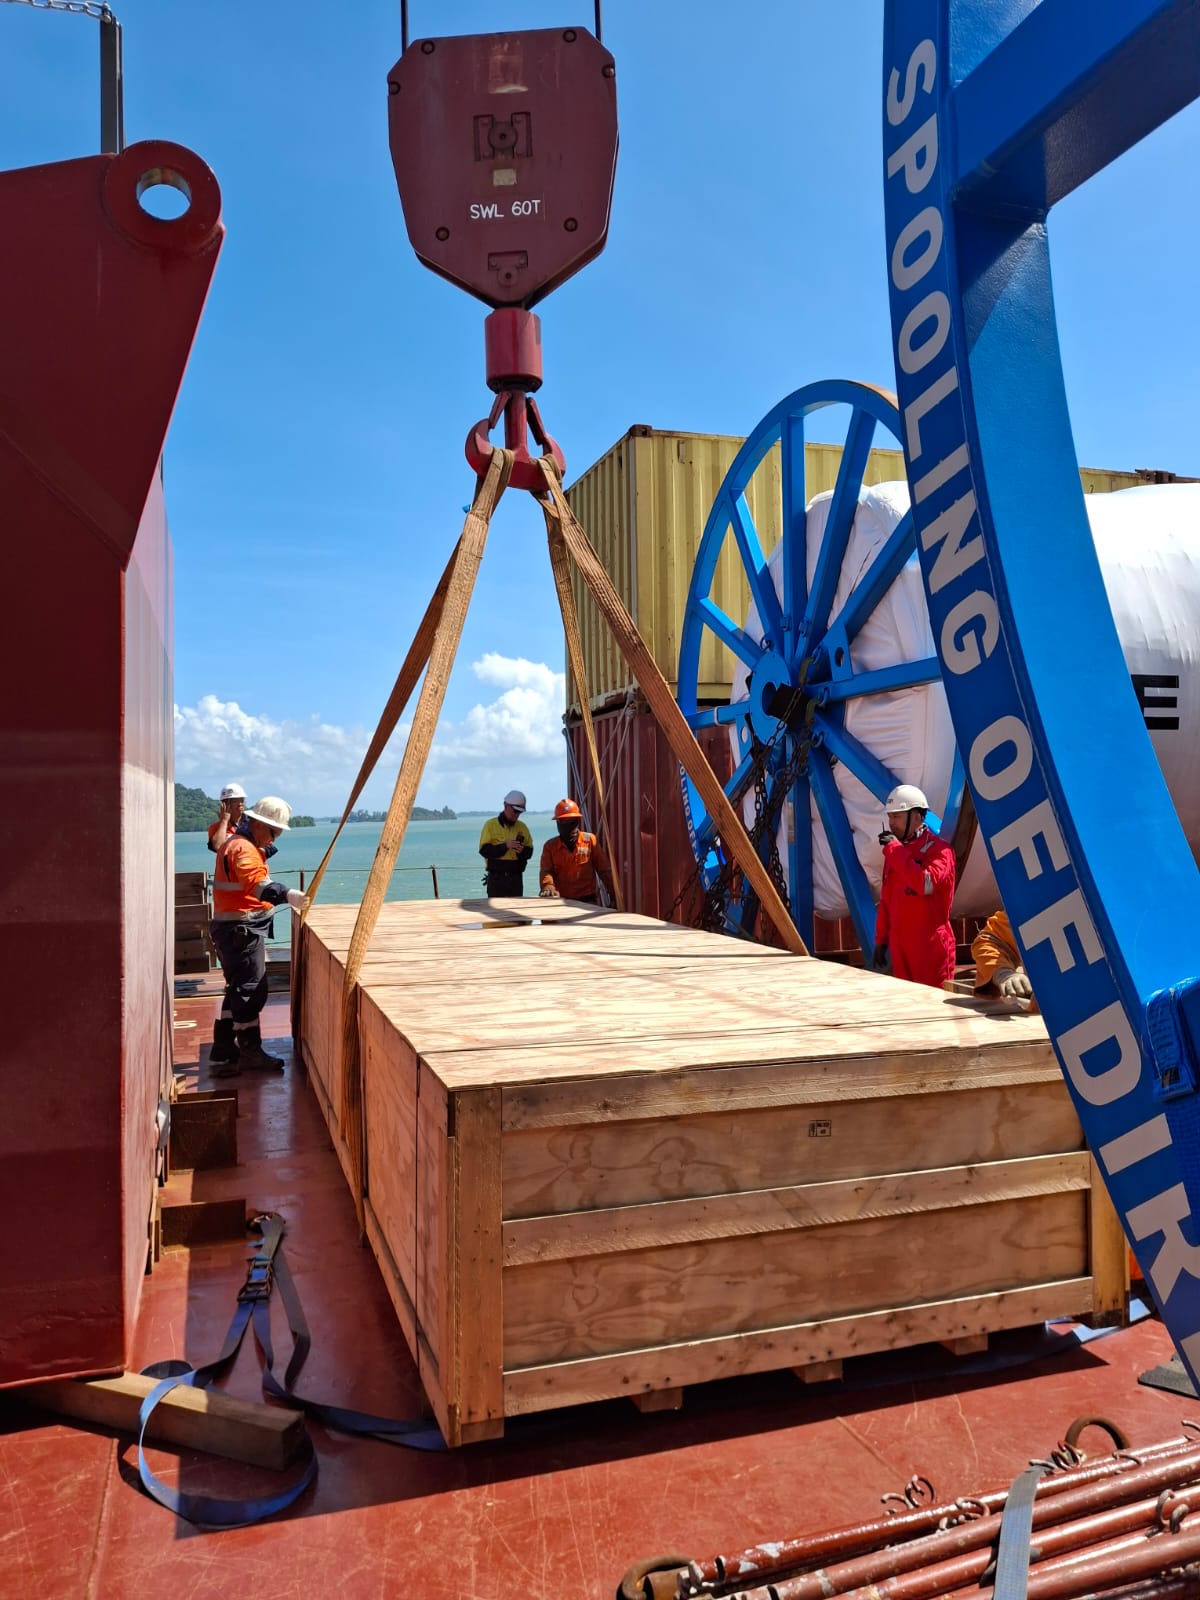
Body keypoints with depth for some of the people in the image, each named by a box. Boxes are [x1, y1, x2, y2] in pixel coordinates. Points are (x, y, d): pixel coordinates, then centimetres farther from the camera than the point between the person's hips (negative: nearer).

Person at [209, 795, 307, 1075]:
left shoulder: (236, 843, 18)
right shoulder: (244, 848, -17)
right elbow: (256, 882, -38)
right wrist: (286, 894, -50)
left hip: (233, 928, 11)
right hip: (242, 929, -11)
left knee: (238, 989, 15)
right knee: (250, 990, -4)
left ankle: (223, 1053, 19)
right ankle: (250, 1051, 4)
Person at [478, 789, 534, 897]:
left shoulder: (522, 827, 11)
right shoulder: (491, 824, -1)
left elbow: (529, 851, 11)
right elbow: (484, 850, -9)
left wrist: (522, 850, -13)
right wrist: (505, 846, -21)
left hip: (516, 878, 4)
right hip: (496, 878, -4)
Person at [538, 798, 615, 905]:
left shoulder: (590, 840, 4)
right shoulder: (550, 846, 7)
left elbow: (604, 870, 5)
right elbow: (546, 870, -5)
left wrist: (614, 894, -1)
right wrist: (548, 886, -28)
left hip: (588, 900, -1)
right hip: (561, 901, 1)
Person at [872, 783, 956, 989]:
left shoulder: (938, 849, -8)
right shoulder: (895, 851, 14)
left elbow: (926, 883, -26)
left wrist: (895, 850, -19)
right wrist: (881, 939, 15)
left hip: (931, 948, -7)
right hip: (900, 947, 7)